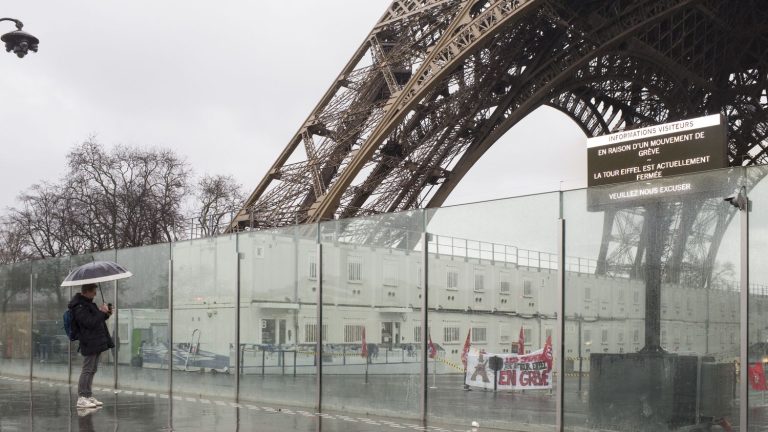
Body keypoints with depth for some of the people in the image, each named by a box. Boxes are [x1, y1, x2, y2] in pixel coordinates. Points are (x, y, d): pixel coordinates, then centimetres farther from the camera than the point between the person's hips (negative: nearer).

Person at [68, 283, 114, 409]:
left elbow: (96, 319, 29)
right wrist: (102, 312, -14)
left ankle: (89, 396, 21)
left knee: (92, 370, 14)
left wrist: (106, 314, 12)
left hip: (96, 342, 10)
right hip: (89, 343, -10)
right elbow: (90, 322, -23)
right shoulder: (79, 307, -16)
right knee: (87, 370, -8)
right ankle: (81, 398, -6)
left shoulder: (87, 303, 17)